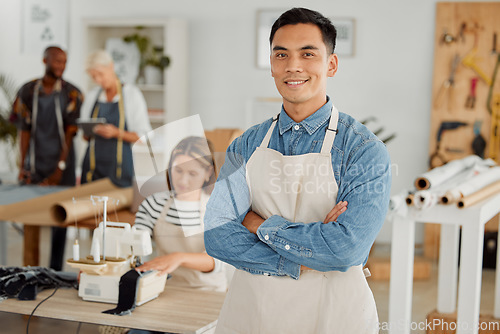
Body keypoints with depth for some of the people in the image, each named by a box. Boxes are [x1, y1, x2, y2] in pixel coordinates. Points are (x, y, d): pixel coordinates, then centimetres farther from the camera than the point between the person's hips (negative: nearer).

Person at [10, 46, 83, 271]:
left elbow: (70, 133, -5)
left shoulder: (71, 94, -1)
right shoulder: (28, 91, 4)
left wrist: (60, 169, -10)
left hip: (61, 164, -1)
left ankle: (55, 271, 8)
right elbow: (24, 130, 3)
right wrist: (22, 166, -5)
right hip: (34, 165, 1)